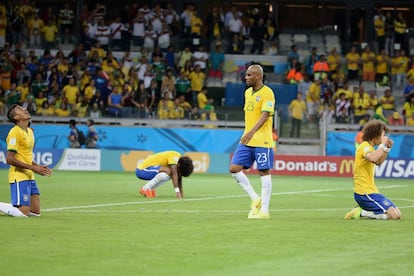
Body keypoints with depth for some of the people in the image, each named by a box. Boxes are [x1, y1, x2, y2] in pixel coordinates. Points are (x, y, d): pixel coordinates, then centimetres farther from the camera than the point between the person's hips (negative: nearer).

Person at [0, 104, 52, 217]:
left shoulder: (29, 131, 14)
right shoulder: (15, 133, -14)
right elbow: (10, 159, -19)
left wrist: (38, 167, 9)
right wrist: (33, 168, -19)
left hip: (29, 177, 9)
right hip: (19, 177, -9)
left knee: (35, 211, 4)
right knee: (23, 213, -14)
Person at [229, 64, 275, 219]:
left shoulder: (267, 93, -11)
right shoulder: (248, 92, 14)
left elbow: (265, 115, -21)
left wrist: (252, 132, -32)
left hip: (262, 141, -8)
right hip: (246, 140, 8)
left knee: (264, 173, -3)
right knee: (234, 168, -1)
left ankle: (264, 210, 1)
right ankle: (255, 199, 10)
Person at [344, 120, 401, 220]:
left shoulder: (368, 146, 17)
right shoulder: (365, 146, -13)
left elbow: (378, 162, 31)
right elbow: (372, 158, -35)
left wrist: (387, 148, 17)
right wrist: (382, 144, -21)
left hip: (369, 191, 10)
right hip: (365, 192, -10)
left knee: (397, 212, 8)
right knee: (395, 215, -18)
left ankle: (362, 211, 6)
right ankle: (361, 213, -12)